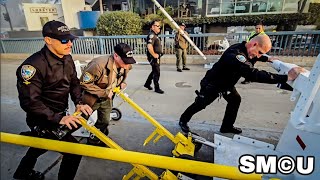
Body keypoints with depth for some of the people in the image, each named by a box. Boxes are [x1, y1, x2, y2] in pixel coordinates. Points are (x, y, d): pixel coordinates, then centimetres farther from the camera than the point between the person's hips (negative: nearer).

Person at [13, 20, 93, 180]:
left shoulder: (67, 58, -3)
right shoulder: (34, 65, -28)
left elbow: (74, 82, 6)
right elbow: (29, 102, -27)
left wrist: (78, 103, -9)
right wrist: (58, 119, -32)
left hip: (60, 113, 9)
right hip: (44, 121, -9)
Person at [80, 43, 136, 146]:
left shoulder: (125, 66, -13)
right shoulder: (99, 64, -36)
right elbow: (84, 83, -28)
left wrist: (122, 82, -7)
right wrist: (104, 93, -27)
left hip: (107, 98, 6)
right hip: (92, 97, -5)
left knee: (104, 122, 16)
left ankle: (96, 140, 41)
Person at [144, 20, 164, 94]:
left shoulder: (155, 35, 14)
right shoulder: (151, 35, -18)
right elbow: (149, 47, -34)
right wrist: (154, 55, -22)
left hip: (157, 57, 10)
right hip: (154, 57, -10)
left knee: (154, 71, 19)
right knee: (156, 72, -2)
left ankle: (147, 84, 33)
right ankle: (157, 88, 10)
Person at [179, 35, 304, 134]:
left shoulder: (243, 48, -6)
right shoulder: (235, 55, -38)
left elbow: (255, 56, 21)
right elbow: (254, 74, -48)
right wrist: (286, 77, -45)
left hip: (226, 83, 9)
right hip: (212, 84, -9)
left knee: (235, 100, 9)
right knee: (199, 105, 4)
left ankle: (227, 126, 23)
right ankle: (183, 120, 27)